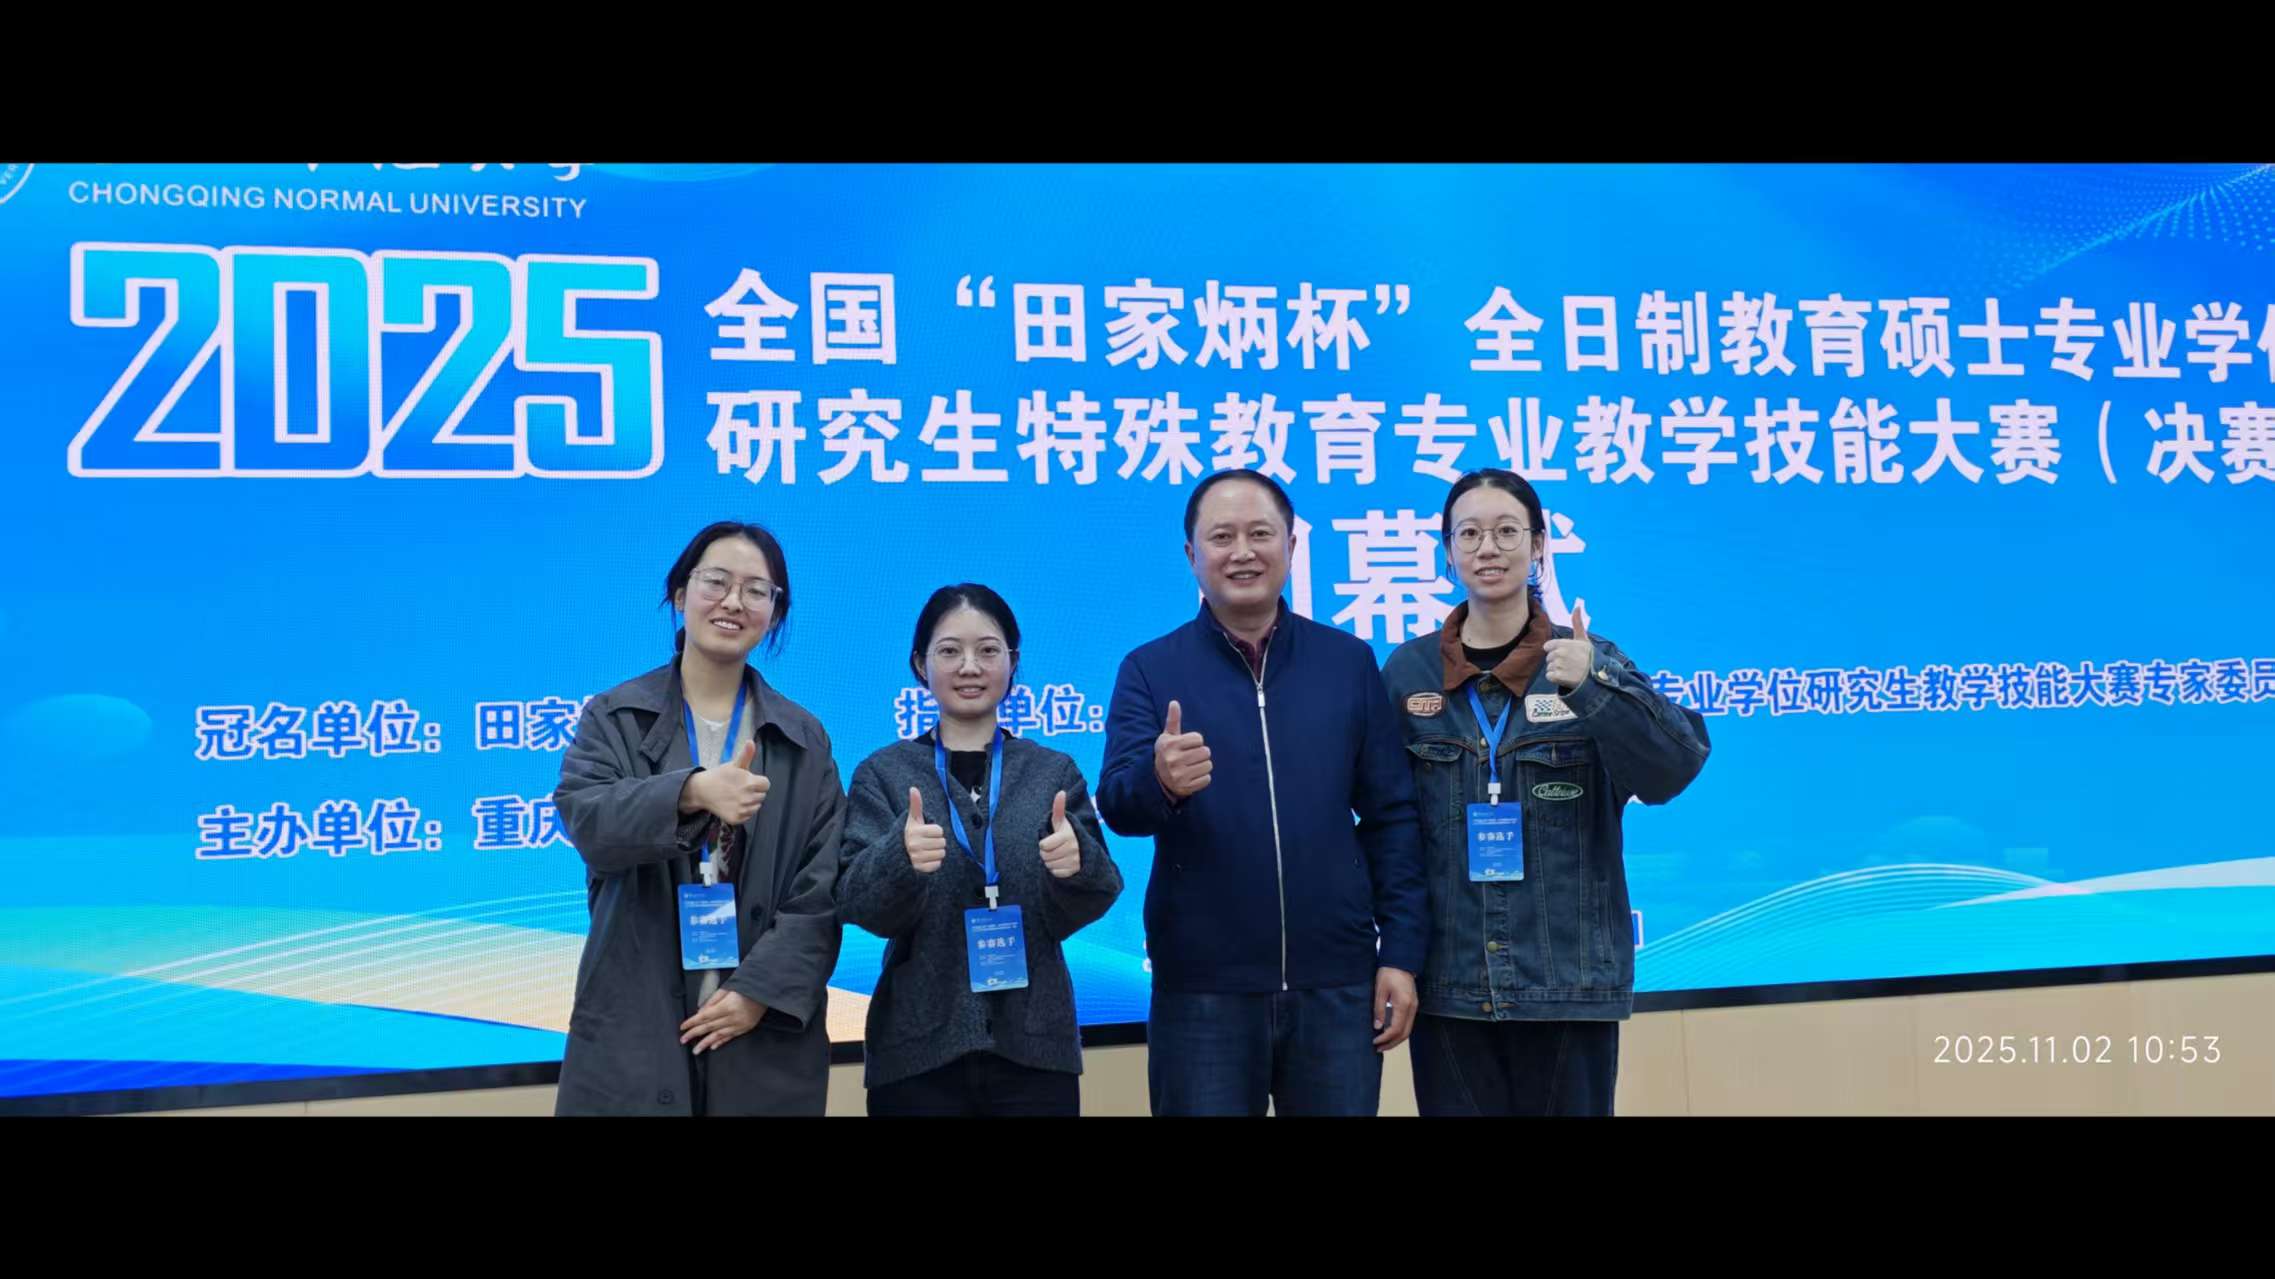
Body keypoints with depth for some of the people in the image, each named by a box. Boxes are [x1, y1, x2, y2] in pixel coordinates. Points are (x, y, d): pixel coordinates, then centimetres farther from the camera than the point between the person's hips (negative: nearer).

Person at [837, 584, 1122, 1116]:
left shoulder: (1054, 771, 5)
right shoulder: (883, 772, 2)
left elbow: (1086, 908, -1)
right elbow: (857, 905, -7)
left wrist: (1078, 863, -23)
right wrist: (899, 859, -28)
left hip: (1034, 1046, 1)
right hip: (917, 1052, -1)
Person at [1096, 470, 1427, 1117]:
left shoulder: (1349, 662, 4)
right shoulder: (1150, 670, 1)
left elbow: (1392, 816, 5)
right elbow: (1116, 804, -11)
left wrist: (1401, 952, -1)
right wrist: (1159, 780, -33)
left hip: (1338, 984, 1)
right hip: (1202, 989, -1)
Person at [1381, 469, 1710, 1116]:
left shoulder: (1590, 661, 0)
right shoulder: (1408, 670, 3)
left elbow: (1674, 769, -12)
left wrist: (1591, 687, -26)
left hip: (1571, 978, -1)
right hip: (1447, 979, 1)